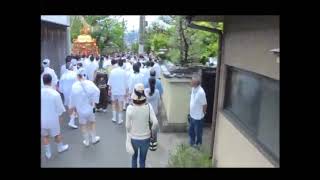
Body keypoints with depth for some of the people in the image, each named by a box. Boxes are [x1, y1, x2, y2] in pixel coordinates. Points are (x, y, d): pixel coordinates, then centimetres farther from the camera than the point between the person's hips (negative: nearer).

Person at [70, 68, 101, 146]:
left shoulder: (74, 86, -14)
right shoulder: (90, 83, -14)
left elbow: (73, 97, -5)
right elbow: (97, 91, -21)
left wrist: (72, 106, 10)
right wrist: (94, 101, -11)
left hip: (80, 108, -1)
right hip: (90, 107, 1)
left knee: (83, 125, 15)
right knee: (92, 123, 20)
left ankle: (86, 141, 26)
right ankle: (94, 138, 32)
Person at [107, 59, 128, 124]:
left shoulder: (112, 71, -6)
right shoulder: (123, 72, -12)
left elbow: (110, 82, -1)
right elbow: (125, 83, -8)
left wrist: (109, 89, 11)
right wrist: (126, 91, 2)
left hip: (114, 90, 2)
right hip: (121, 91, -2)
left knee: (114, 103, 19)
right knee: (120, 105, 6)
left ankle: (114, 118, 22)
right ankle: (120, 119, 11)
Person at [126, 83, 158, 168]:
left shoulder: (130, 108, -20)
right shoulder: (148, 106, -19)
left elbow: (127, 125, -12)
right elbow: (155, 123, -21)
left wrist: (130, 132, 9)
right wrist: (151, 130, -1)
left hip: (133, 138, 0)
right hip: (145, 138, 0)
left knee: (134, 157, 27)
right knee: (143, 159, 22)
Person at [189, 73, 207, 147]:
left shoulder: (201, 92, -29)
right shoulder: (193, 89, -3)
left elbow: (204, 105, -20)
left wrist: (202, 114, -6)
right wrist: (191, 113, 15)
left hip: (198, 117, -8)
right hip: (192, 115, 8)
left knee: (198, 131, 14)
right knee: (191, 130, 23)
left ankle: (198, 143, 36)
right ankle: (192, 141, 44)